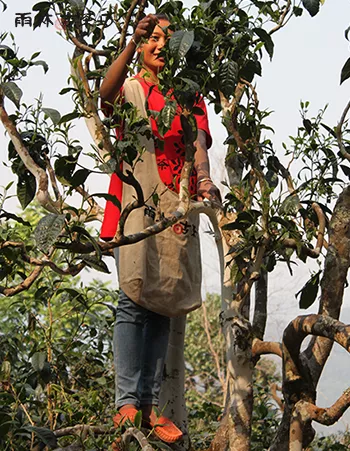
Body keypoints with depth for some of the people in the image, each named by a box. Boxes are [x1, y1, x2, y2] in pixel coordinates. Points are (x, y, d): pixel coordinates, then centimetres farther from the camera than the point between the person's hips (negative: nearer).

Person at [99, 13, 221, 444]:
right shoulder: (131, 90, 7)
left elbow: (198, 142, 0)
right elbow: (107, 92, -19)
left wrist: (203, 179, -20)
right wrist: (132, 41, -33)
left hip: (178, 207, 4)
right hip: (139, 202, -4)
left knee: (162, 303, 3)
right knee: (134, 300, -13)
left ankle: (151, 404, 5)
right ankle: (127, 401, -13)